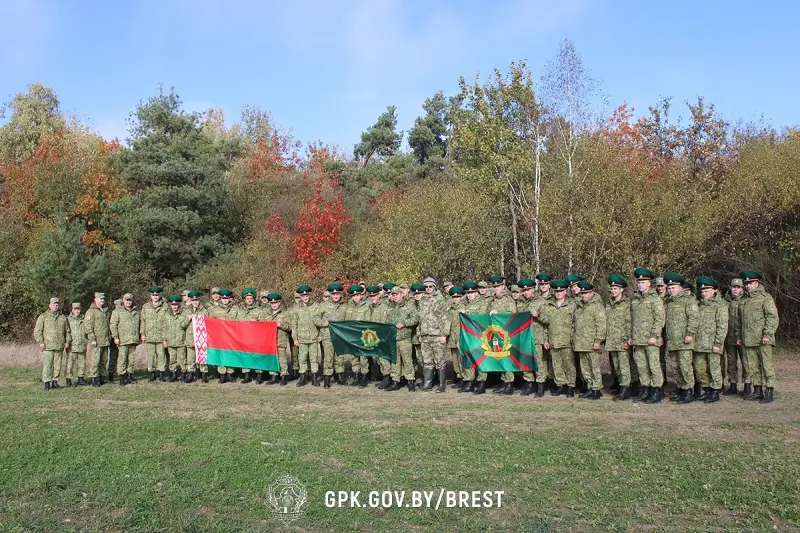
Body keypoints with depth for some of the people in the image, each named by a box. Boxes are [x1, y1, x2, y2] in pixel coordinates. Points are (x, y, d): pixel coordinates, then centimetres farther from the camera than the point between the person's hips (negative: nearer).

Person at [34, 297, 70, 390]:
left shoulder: (63, 318, 15)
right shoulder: (43, 317, 5)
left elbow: (67, 331, 20)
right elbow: (37, 331, 1)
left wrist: (67, 341, 8)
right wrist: (40, 342, -9)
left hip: (59, 347, 3)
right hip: (47, 347, -3)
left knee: (57, 365, 5)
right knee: (47, 366, -6)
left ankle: (55, 381, 13)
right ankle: (46, 382, -1)